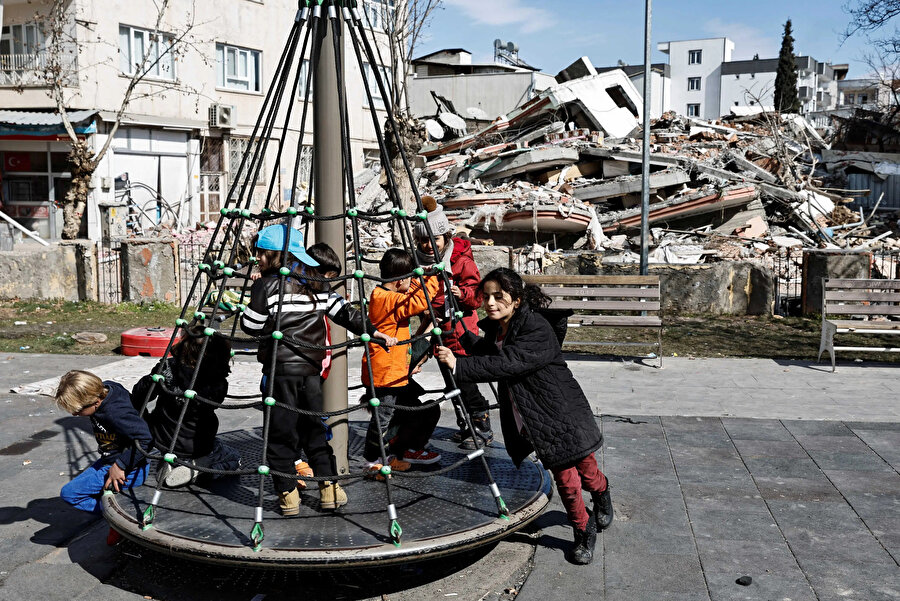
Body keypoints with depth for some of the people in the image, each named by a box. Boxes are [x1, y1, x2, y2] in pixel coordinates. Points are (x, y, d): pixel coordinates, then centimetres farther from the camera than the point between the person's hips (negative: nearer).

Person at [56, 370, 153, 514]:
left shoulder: (116, 414, -33)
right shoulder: (103, 390, -7)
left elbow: (145, 439, -34)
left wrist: (120, 466, -27)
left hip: (130, 470, -10)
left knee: (69, 493, -10)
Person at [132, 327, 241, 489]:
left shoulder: (168, 368, -19)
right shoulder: (218, 384, -27)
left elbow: (138, 395, -8)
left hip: (161, 438, 4)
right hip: (195, 444, -4)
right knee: (234, 459, 19)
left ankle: (169, 462, 7)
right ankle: (194, 467, -9)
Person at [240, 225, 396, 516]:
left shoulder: (267, 285, -6)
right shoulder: (317, 284, 9)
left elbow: (250, 326, -4)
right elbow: (344, 311, 9)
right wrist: (372, 331, 17)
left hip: (280, 369, -4)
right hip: (311, 369, 5)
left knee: (281, 432, 5)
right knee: (314, 428, 15)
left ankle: (287, 492, 8)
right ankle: (329, 486, 16)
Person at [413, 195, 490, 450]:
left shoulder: (462, 260, -11)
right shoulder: (421, 261, 6)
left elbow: (477, 296, -12)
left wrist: (462, 293, -33)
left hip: (460, 331, -7)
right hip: (437, 330, 7)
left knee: (464, 380, -8)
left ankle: (483, 429, 4)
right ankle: (465, 426, 27)